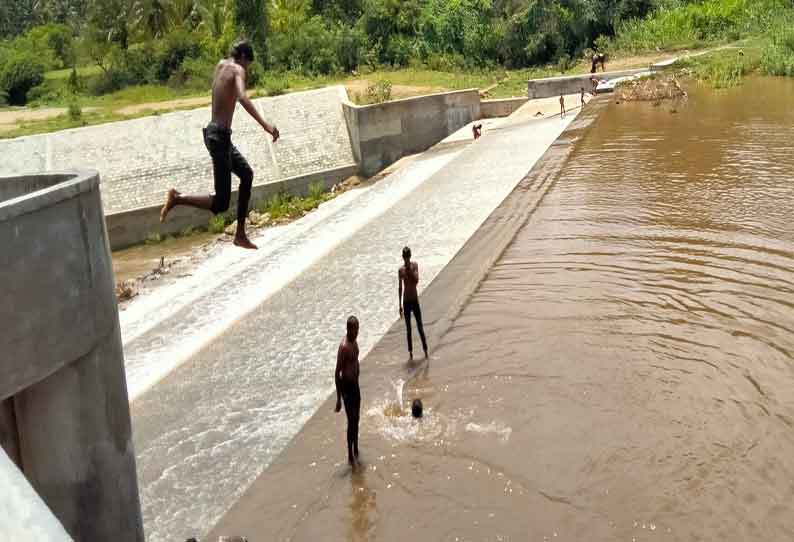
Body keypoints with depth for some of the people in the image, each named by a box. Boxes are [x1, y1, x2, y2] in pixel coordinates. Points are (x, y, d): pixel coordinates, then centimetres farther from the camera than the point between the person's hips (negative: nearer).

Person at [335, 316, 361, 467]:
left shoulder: (354, 341, 4)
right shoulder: (343, 347, -24)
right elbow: (337, 373, -23)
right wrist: (339, 398, -22)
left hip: (355, 384, 8)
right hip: (347, 385, -8)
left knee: (356, 419, 17)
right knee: (351, 422, -3)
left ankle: (356, 451, 31)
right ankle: (350, 456, 7)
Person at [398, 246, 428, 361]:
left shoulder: (415, 265, -7)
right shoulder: (401, 270, -4)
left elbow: (417, 281, -20)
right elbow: (400, 288, 2)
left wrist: (411, 270, -27)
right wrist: (400, 305, 2)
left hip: (415, 300, -1)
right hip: (406, 301, 1)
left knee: (420, 326, 3)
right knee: (408, 328, 7)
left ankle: (425, 350, 12)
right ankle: (410, 352, 16)